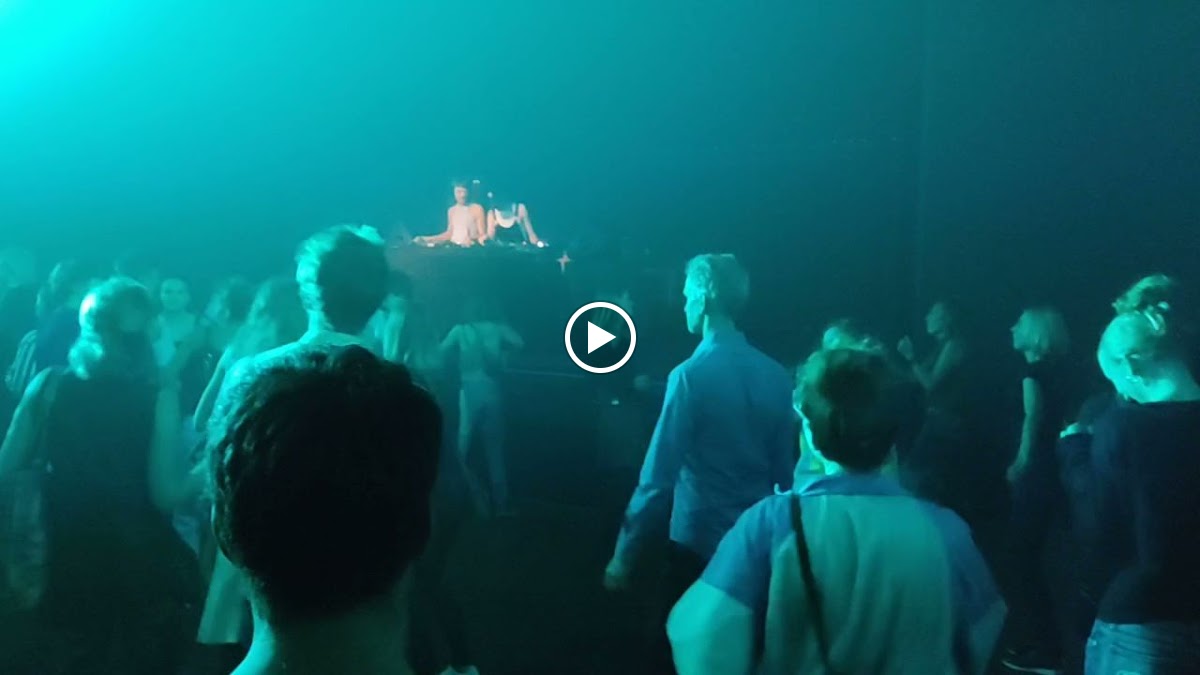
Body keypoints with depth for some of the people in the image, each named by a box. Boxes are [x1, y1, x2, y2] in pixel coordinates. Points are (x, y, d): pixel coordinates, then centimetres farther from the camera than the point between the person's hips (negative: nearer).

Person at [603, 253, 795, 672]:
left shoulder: (691, 375, -17)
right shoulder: (776, 375, -1)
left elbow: (659, 477, -17)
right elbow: (785, 468, 5)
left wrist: (624, 554, -9)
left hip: (699, 543, -5)